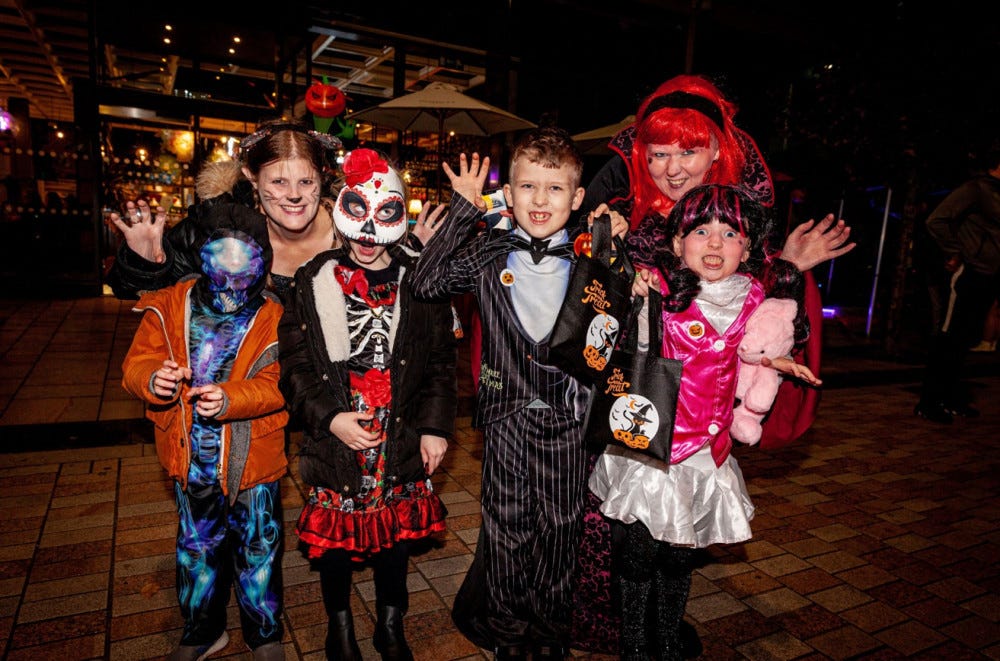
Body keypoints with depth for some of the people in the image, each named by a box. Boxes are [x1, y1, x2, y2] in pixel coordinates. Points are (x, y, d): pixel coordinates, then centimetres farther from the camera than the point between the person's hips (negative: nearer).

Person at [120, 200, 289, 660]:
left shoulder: (273, 319, -13)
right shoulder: (169, 307, -4)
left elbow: (276, 385, -17)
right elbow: (136, 362, -4)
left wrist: (230, 398, -35)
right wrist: (152, 378, -28)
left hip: (252, 462, -3)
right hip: (191, 461, 3)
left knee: (257, 550, 14)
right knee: (197, 548, 22)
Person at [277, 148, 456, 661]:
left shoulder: (418, 282, -1)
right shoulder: (314, 281, -2)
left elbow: (440, 361, 1)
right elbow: (294, 363, -3)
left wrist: (435, 426, -4)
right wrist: (329, 418, -14)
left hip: (402, 439, 1)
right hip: (335, 439, 0)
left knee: (397, 531, 16)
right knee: (334, 534, 15)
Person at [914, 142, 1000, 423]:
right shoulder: (976, 188, -7)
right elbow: (936, 220, -16)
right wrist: (953, 253, -13)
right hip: (972, 274, -8)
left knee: (967, 337, 11)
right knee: (951, 337, -7)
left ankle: (951, 397, 20)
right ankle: (928, 402, -2)